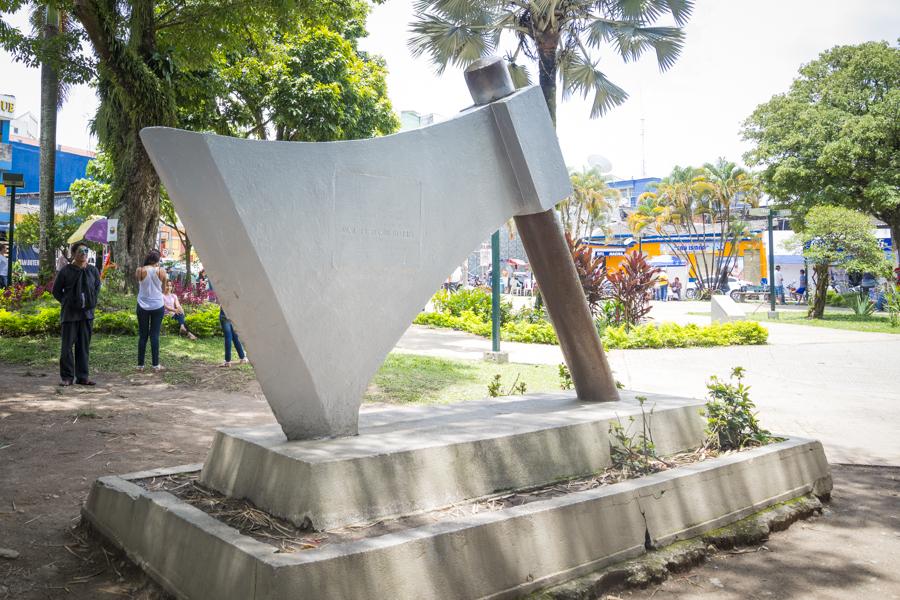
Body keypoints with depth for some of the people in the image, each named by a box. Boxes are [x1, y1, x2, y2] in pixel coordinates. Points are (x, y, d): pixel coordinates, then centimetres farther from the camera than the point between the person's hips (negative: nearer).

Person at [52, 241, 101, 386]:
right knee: (67, 345, 0)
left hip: (87, 313, 3)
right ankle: (66, 377, 9)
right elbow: (56, 290, 4)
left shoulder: (92, 270, 5)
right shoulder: (65, 271, -5)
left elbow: (97, 287, 18)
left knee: (84, 346, 8)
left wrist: (92, 302, 8)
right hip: (69, 313, -3)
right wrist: (66, 302, -2)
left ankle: (83, 376, 15)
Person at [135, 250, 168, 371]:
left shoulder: (140, 270, -7)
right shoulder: (161, 271, -7)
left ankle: (140, 364, 10)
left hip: (143, 306, 0)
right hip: (158, 306, 0)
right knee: (155, 335, 4)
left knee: (142, 335, 8)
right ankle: (156, 364, 5)